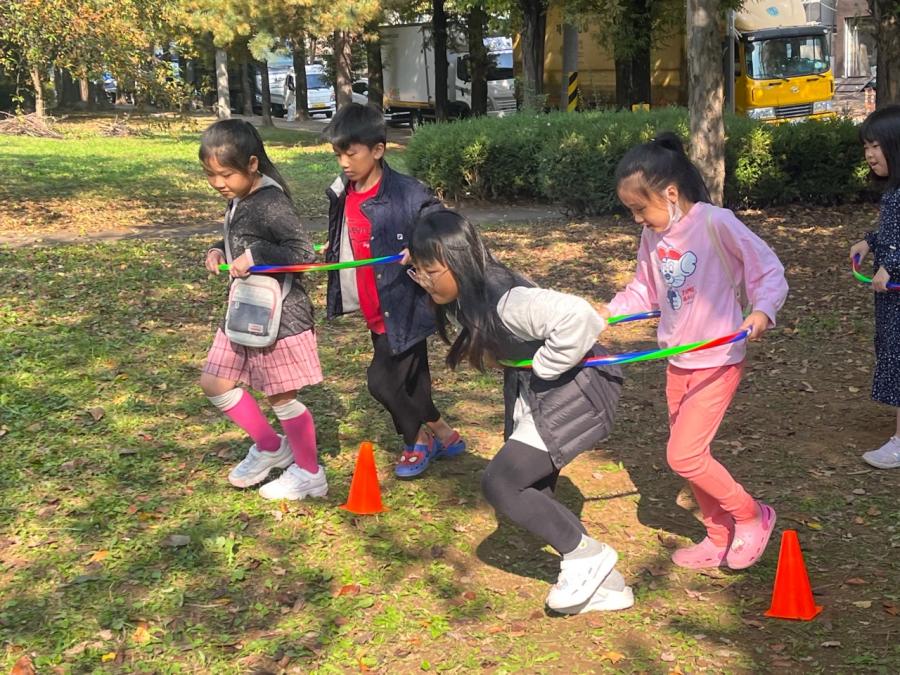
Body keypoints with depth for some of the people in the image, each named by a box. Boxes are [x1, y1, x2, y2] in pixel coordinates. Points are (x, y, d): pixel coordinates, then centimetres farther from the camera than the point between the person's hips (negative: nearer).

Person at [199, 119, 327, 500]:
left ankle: (309, 475, 21)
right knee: (214, 384, 14)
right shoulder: (237, 200, 5)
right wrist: (220, 250, 3)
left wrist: (254, 256, -29)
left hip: (279, 315, -9)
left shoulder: (271, 203, -21)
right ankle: (271, 448, 29)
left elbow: (304, 252, -25)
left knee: (281, 397, 2)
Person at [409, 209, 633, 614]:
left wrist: (542, 368, -27)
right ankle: (606, 586, 22)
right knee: (530, 493, 10)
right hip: (538, 394, 10)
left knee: (499, 483, -14)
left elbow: (576, 317, -42)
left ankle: (587, 555, 3)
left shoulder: (506, 301, -30)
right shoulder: (469, 295, -3)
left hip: (575, 391, -10)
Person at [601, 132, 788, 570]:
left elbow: (770, 271, -15)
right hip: (677, 361, 8)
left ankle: (751, 516, 13)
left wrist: (762, 311, -33)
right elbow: (646, 289, 14)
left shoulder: (716, 223, -19)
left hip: (718, 361, -7)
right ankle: (720, 538, 31)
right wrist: (611, 310, -1)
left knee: (683, 456, -11)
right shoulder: (653, 235, 2)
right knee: (688, 455, 13)